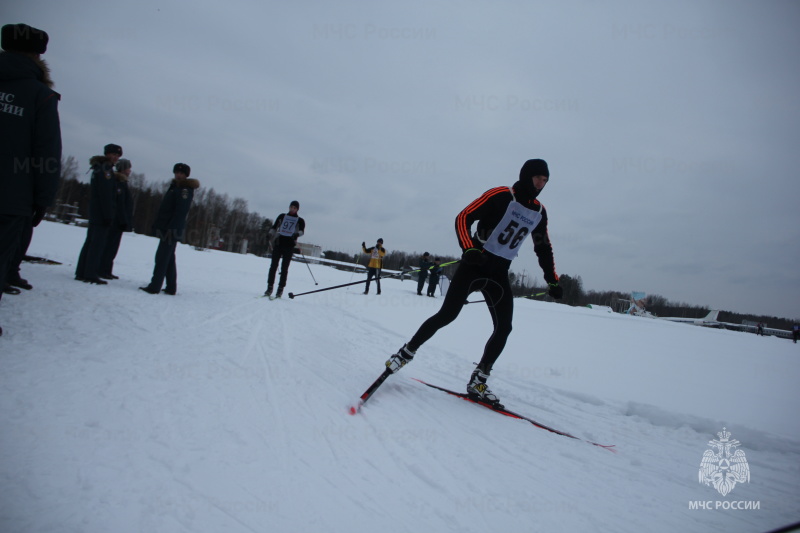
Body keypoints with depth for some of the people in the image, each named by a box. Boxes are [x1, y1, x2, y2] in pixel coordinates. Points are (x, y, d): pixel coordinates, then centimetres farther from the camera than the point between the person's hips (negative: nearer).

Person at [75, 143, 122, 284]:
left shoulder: (98, 168, 22)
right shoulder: (106, 169, -10)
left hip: (94, 214, 10)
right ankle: (91, 275, -6)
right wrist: (109, 216, -20)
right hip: (102, 214, -10)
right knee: (98, 244, -8)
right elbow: (106, 195, -18)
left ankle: (81, 273, 15)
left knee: (90, 243, 12)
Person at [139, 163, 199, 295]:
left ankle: (155, 287, -6)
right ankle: (171, 288, 17)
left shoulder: (185, 190, -10)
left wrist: (171, 228, -24)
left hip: (172, 231, -10)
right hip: (167, 230, 10)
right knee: (169, 259, 12)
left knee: (162, 258, -9)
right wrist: (158, 225, 18)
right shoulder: (174, 187, 20)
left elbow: (181, 212, -19)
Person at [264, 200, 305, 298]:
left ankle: (280, 289, 2)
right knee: (273, 265, -3)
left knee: (284, 267, -2)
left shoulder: (300, 220, 10)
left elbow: (302, 231, -6)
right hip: (279, 242, 2)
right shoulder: (282, 216, 16)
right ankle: (269, 287, 0)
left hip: (289, 245, -2)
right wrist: (271, 234, -3)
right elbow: (274, 227, 17)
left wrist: (297, 234, -28)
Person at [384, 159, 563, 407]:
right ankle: (407, 352, 8)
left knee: (504, 328, -3)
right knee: (447, 315, -10)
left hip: (500, 274, 6)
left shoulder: (539, 212, 9)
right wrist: (469, 249, -30)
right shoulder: (500, 195, -9)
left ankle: (477, 382, 9)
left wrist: (552, 281, 17)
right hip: (474, 265, -6)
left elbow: (544, 248, 22)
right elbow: (463, 218, -15)